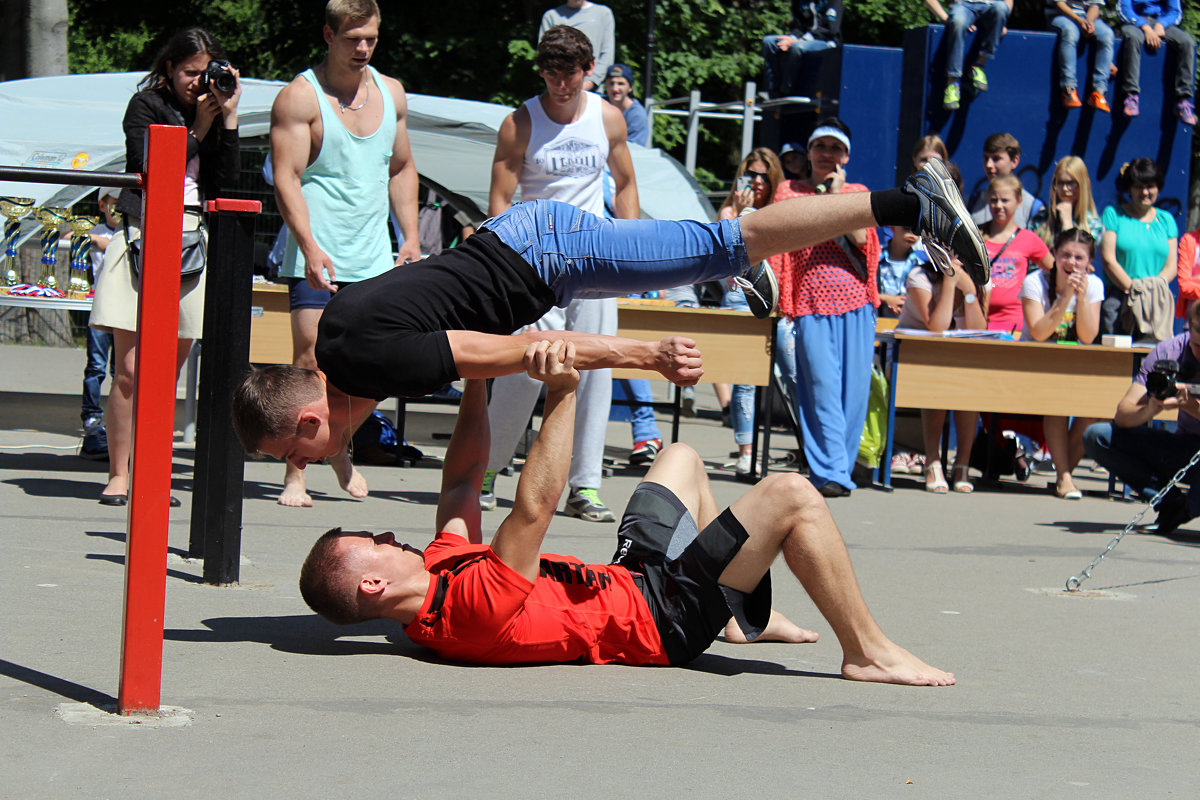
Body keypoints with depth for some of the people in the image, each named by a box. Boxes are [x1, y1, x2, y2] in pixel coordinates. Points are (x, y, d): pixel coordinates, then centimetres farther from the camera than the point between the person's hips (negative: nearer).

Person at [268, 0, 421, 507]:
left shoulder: (392, 93, 12)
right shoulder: (300, 97, -7)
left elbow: (402, 169, 21)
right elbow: (286, 179, -13)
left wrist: (411, 237, 12)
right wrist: (310, 246, -24)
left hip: (374, 256, 5)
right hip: (317, 257, -5)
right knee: (310, 362, -10)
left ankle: (340, 449, 30)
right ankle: (294, 475, -5)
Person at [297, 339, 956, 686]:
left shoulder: (439, 571, -3)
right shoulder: (472, 607, -32)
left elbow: (461, 487, 8)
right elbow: (535, 506, -38)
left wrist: (476, 379, 4)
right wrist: (561, 395, -37)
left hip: (628, 577, 10)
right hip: (663, 614, -10)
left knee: (683, 456, 29)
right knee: (790, 495, -19)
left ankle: (745, 614, 33)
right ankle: (866, 650, -5)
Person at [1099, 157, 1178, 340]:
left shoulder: (1166, 220, 17)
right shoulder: (1113, 214, 7)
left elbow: (1172, 265, 11)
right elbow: (1108, 260, -2)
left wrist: (1154, 289, -8)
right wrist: (1133, 289, -11)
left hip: (1157, 304, 3)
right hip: (1117, 296, -3)